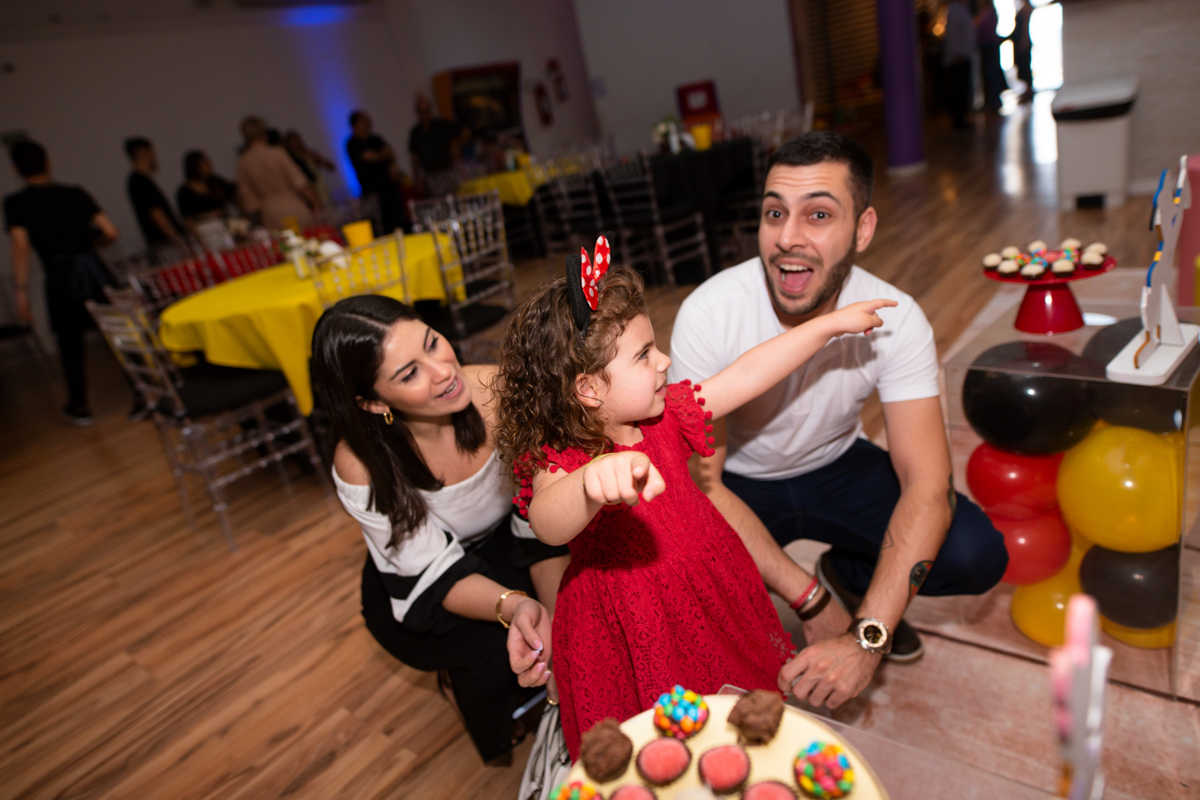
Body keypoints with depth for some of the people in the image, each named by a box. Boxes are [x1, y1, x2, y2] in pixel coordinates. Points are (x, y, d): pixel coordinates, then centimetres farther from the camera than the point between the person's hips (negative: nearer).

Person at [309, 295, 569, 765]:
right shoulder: (362, 467, -29)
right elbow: (437, 577, -24)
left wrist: (554, 615, -32)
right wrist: (513, 608, -43)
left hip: (505, 543, 2)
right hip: (416, 586, -1)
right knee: (493, 651, -27)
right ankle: (503, 748, 8)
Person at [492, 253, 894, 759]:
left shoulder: (666, 416, -5)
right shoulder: (557, 462, -25)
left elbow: (747, 375, 0)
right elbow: (548, 525, -47)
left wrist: (832, 324, 3)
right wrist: (593, 481, -69)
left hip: (711, 598, 6)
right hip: (629, 631, -5)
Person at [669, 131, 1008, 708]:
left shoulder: (896, 320, -22)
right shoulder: (709, 314, -28)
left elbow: (927, 482, -25)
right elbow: (701, 481, -24)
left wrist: (867, 638, -37)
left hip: (835, 465, 2)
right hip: (738, 482, -1)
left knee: (978, 556, -19)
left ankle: (848, 575, 14)